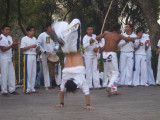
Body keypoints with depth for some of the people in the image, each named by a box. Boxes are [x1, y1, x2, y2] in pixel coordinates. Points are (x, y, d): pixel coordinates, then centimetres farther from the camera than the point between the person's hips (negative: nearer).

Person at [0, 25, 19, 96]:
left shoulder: (9, 37, 14)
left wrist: (15, 44, -4)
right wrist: (12, 44, -20)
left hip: (9, 58, 8)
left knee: (12, 74, 8)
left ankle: (12, 90, 14)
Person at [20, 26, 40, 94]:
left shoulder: (34, 39, 17)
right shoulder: (24, 39, -4)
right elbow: (22, 49, -11)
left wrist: (38, 48, -2)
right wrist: (30, 46, -18)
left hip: (34, 56, 7)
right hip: (28, 56, -7)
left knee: (34, 73, 7)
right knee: (28, 73, -7)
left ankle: (32, 88, 13)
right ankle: (27, 89, -4)